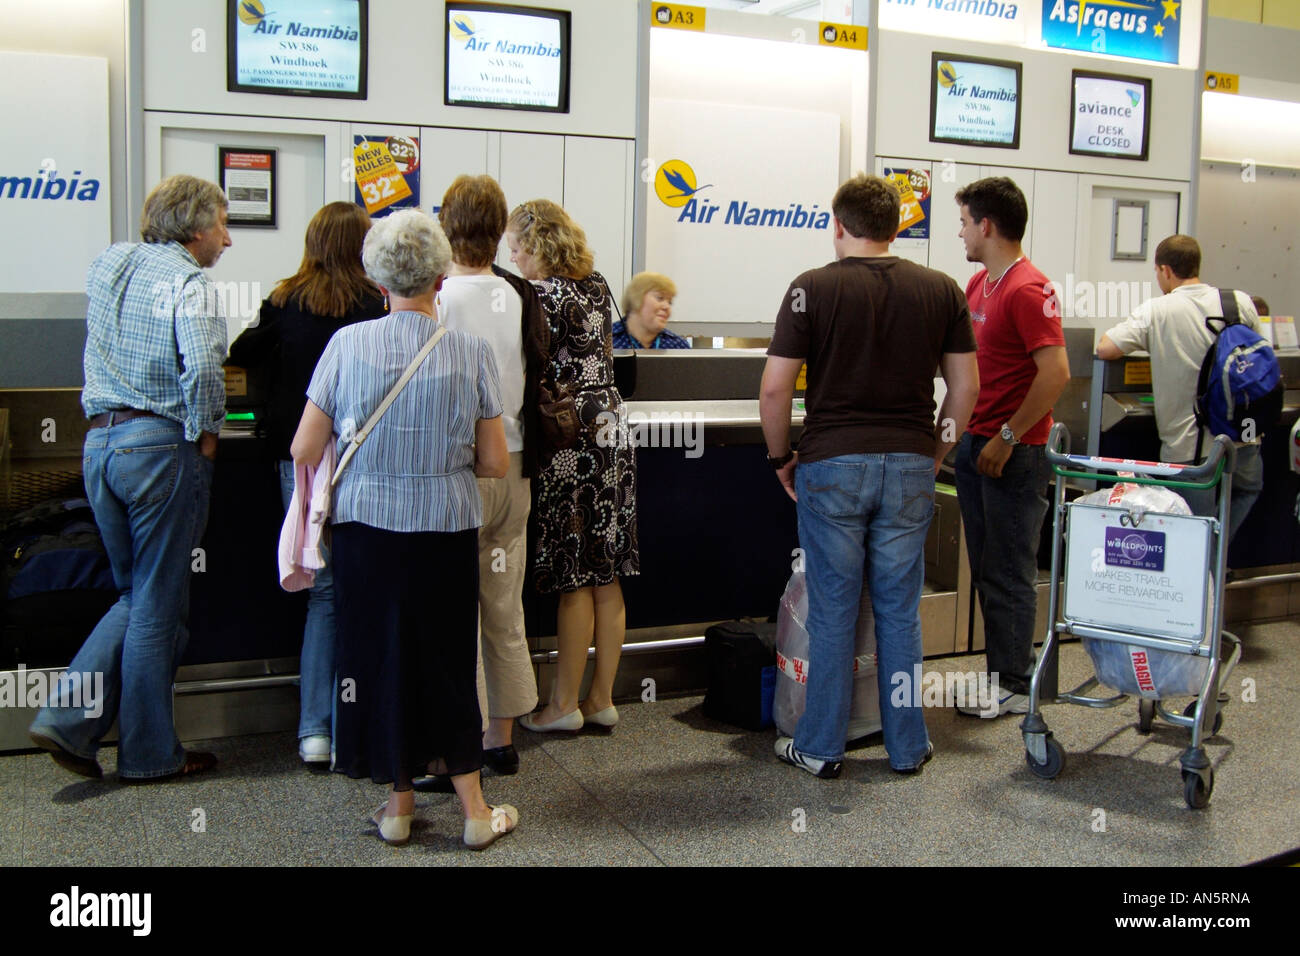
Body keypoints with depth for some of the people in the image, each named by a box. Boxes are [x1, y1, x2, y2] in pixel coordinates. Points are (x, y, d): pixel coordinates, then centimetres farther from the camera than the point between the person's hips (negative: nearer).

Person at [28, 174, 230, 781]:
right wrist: (205, 433, -12)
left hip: (99, 441, 7)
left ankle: (68, 719, 11)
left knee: (136, 596, 20)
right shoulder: (188, 282, -11)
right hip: (161, 445, -7)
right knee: (159, 606, 3)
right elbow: (203, 367, -25)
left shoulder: (107, 264, 13)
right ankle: (149, 754, 14)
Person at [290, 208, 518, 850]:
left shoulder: (348, 344, -7)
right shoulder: (471, 352, -7)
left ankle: (398, 805, 24)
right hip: (447, 530, 0)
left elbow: (304, 451, -4)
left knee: (378, 655, 13)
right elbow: (494, 463, -3)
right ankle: (473, 810, 18)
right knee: (448, 660, 12)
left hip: (366, 526, 0)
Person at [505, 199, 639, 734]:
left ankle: (564, 705, 10)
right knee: (606, 577, 10)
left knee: (574, 579, 0)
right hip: (612, 433, 7)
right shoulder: (596, 287, 12)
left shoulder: (541, 296, -11)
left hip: (569, 443, -7)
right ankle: (602, 699, 19)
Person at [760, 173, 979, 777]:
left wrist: (781, 458, 6)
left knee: (832, 612, 6)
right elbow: (965, 387, 5)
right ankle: (907, 746, 20)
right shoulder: (940, 290, 4)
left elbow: (774, 390, -7)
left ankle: (820, 748, 16)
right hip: (909, 466, 3)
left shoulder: (813, 289, -5)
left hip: (832, 463, -2)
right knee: (900, 612, 11)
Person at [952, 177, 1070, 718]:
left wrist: (1007, 437, -20)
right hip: (975, 444, 9)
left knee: (1008, 572, 0)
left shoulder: (1028, 289, -17)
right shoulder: (978, 284, 12)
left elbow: (1056, 373, -23)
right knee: (986, 570, 15)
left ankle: (1014, 687, 11)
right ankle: (1000, 671, 26)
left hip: (1013, 452, -9)